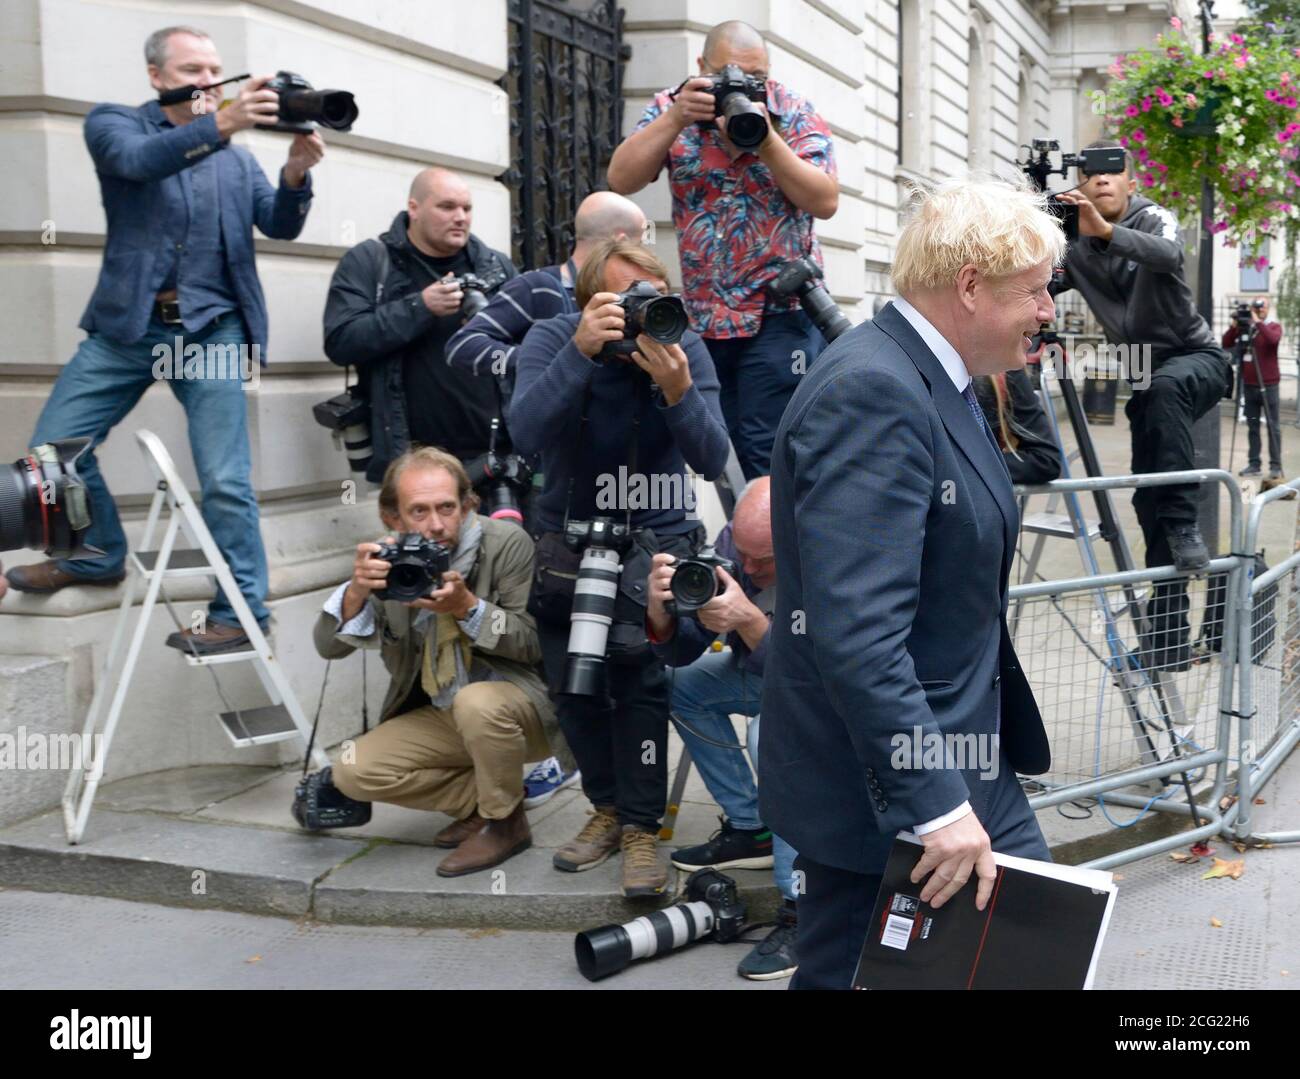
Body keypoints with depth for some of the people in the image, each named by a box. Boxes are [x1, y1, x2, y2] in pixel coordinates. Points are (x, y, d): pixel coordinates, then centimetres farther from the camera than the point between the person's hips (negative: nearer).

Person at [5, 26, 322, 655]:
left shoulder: (236, 160, 16)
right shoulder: (114, 124, 5)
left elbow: (280, 226, 6)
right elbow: (137, 160, -18)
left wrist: (295, 175, -15)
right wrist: (219, 124, -35)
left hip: (211, 330, 0)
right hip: (127, 325, 0)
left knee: (224, 480, -8)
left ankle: (242, 611, 5)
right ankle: (97, 557, 28)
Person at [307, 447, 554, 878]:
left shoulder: (507, 543, -16)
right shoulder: (387, 559, -6)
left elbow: (533, 642, -15)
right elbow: (329, 647, -9)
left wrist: (467, 607, -31)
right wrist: (357, 590, -29)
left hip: (518, 701, -4)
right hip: (437, 717, 4)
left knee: (476, 703, -37)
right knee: (354, 773, -14)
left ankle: (505, 822, -10)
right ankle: (483, 801, 3)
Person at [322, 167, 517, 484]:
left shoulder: (496, 266, 11)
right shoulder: (367, 262, 1)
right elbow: (340, 342, -11)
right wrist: (419, 308, -17)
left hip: (496, 453, 3)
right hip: (413, 457, -3)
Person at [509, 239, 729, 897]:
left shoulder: (685, 349, -11)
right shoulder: (553, 337, -12)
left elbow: (712, 462, -17)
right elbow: (527, 433, -29)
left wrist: (678, 390, -33)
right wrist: (580, 351, -39)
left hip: (658, 540, -1)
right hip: (570, 541, 2)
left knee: (637, 669, -19)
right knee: (574, 683, 4)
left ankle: (640, 827, -6)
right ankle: (609, 805, 26)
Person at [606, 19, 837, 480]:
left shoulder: (794, 113, -2)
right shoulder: (671, 106, 2)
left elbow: (825, 201, -12)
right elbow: (621, 180, -9)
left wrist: (765, 138, -22)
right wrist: (676, 118, -20)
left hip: (780, 313, -3)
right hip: (701, 316, 3)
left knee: (768, 457, -9)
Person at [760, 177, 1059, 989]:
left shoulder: (939, 382, 10)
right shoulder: (872, 392, -22)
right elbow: (857, 634, -29)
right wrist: (935, 805, -28)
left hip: (954, 764, 10)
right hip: (882, 792, -10)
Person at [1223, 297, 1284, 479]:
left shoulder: (1274, 325, 0)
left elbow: (1273, 339, -22)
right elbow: (1226, 344, 1)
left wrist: (1258, 322, -20)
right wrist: (1234, 326, -11)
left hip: (1268, 384, -3)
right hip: (1249, 384, 3)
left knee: (1273, 426, -2)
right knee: (1252, 426, 6)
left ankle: (1275, 465, 1)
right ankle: (1254, 464, 11)